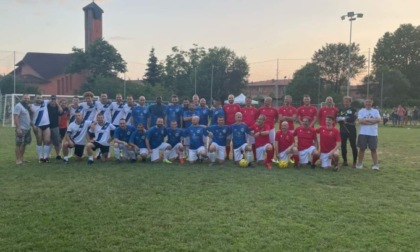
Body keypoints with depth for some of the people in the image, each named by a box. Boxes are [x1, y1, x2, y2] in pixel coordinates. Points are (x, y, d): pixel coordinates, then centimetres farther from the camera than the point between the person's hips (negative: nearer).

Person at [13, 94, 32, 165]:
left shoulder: (27, 106, 15)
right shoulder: (18, 106, -11)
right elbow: (15, 117, -18)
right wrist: (18, 128, -24)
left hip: (27, 129, 9)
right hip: (21, 129, -9)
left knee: (24, 144, 12)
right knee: (19, 144, -5)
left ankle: (21, 158, 21)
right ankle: (18, 160, -2)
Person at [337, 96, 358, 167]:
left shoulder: (353, 110, 1)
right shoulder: (341, 110, 14)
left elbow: (353, 119, -12)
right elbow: (337, 119, 3)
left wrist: (344, 118, -7)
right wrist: (347, 120, -10)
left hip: (351, 131, -4)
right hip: (342, 131, 4)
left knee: (353, 146, -2)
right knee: (343, 146, 6)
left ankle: (354, 162, 7)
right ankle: (345, 161, 19)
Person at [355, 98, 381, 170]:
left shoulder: (376, 111, 8)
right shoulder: (361, 111, 5)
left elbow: (378, 120, -8)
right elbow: (360, 121, -10)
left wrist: (366, 119, -11)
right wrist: (372, 121, -8)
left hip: (373, 134, 0)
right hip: (363, 133, 0)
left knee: (373, 149, 1)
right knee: (362, 148, 4)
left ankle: (376, 164, 4)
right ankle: (360, 163, 14)